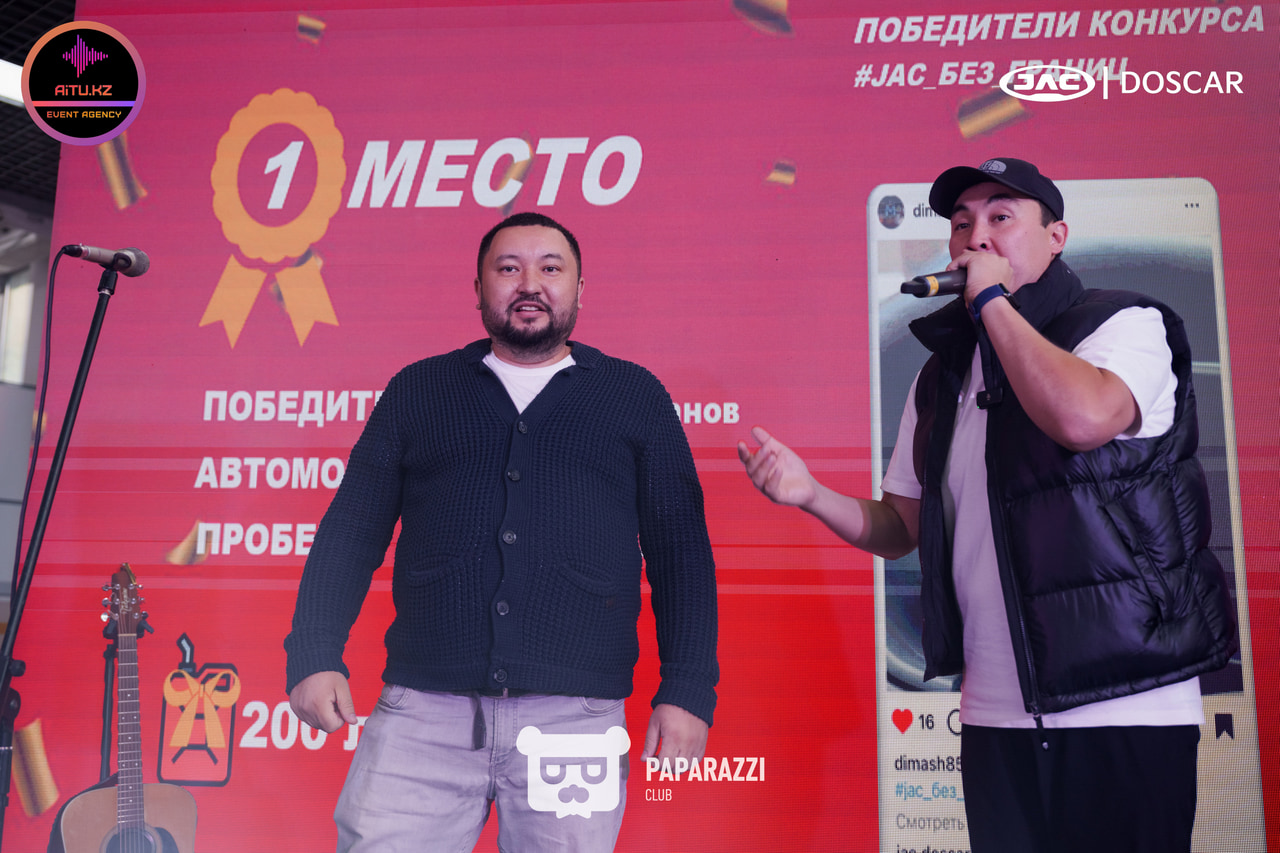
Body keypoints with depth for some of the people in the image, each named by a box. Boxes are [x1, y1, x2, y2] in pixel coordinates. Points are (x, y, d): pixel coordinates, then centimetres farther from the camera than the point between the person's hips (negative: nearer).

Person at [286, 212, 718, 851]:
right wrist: (314, 655, 0)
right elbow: (351, 531, 12)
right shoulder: (417, 391, 13)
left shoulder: (636, 398, 10)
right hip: (422, 711, 1)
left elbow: (681, 552, 7)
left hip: (574, 717, 0)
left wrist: (687, 692, -1)